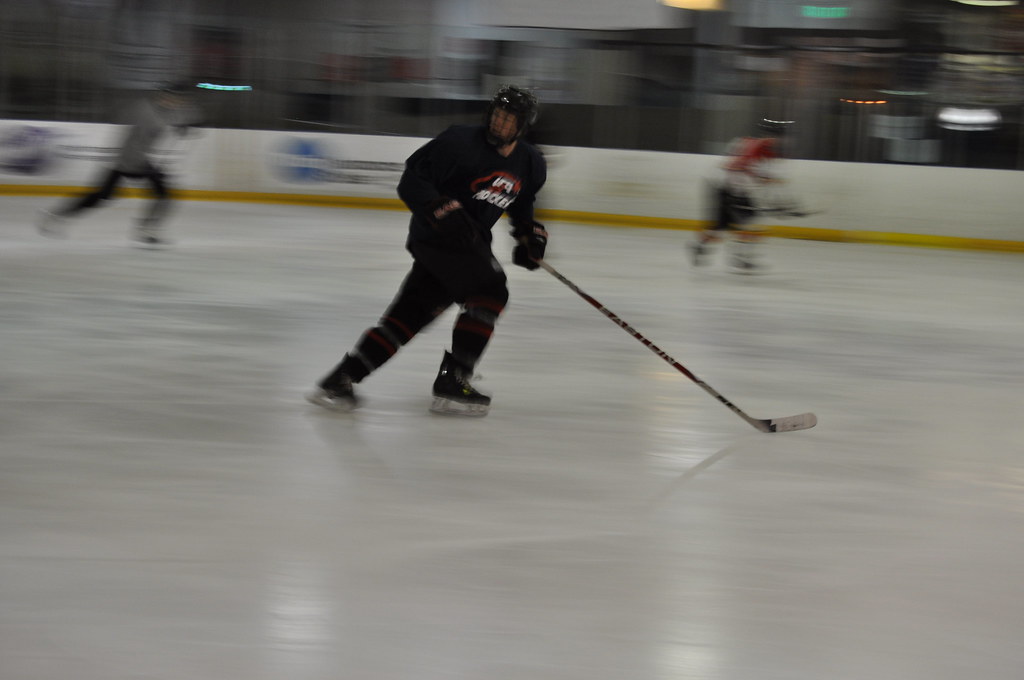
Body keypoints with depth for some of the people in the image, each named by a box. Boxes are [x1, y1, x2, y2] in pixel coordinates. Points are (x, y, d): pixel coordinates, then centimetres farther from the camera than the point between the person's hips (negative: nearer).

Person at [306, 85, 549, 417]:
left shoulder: (530, 163, 7)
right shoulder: (460, 141, -15)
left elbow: (522, 203, 27)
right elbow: (411, 183, -14)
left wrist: (531, 234, 11)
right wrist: (445, 211, -27)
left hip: (469, 240, 7)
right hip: (436, 234, -7)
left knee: (411, 313, 2)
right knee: (489, 291, -18)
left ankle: (340, 380, 2)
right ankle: (451, 382, -15)